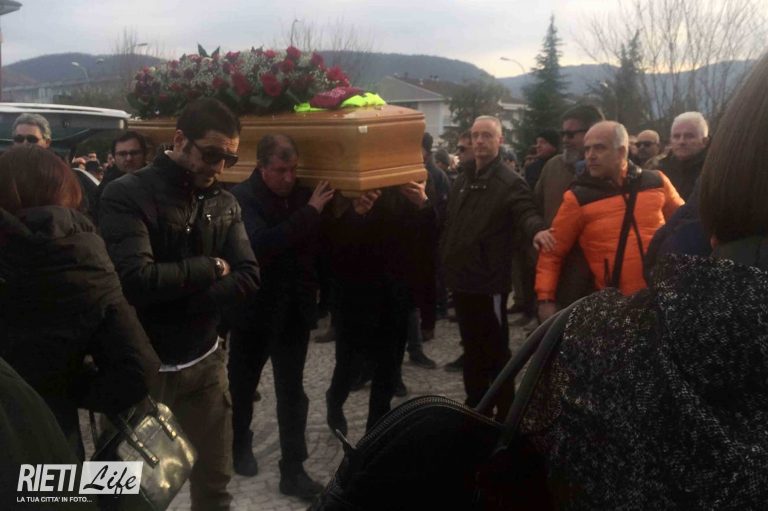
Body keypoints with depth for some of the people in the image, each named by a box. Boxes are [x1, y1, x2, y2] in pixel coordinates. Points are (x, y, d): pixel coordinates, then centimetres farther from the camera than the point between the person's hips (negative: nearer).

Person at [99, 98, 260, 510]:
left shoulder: (225, 203, 4)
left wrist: (175, 303, -18)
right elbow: (136, 280, -26)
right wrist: (209, 268, -14)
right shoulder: (127, 196, -13)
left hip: (205, 363, 4)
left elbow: (247, 277, -6)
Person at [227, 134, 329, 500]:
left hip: (294, 309, 3)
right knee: (243, 383, 17)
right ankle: (239, 444, 41)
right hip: (253, 308, -2)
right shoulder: (242, 197, -12)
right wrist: (309, 213, -28)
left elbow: (321, 243, 7)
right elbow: (261, 243, -29)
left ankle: (293, 470, 15)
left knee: (292, 392, 6)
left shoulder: (304, 194, 1)